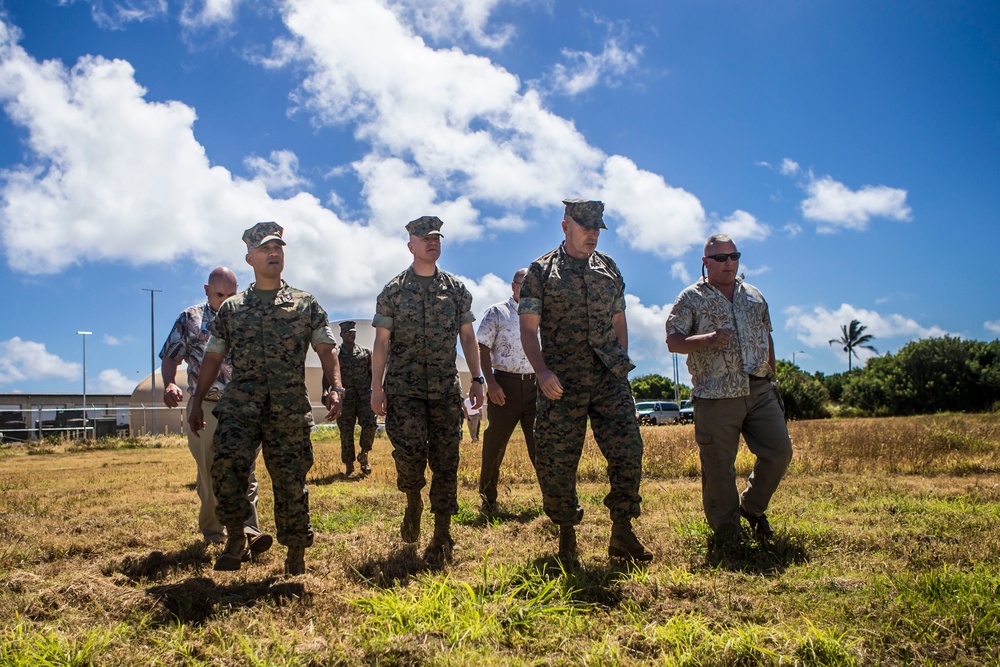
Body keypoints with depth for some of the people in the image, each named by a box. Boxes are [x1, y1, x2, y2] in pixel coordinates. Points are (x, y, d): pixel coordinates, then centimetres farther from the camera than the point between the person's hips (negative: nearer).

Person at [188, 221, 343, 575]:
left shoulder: (305, 304, 12)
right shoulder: (231, 308, 17)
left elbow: (326, 348, 5)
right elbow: (213, 357, 18)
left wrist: (336, 388, -11)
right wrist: (197, 402, 12)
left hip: (290, 405, -1)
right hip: (241, 402, 1)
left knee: (290, 479, -1)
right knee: (226, 462, -22)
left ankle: (296, 555, 13)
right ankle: (236, 537, -5)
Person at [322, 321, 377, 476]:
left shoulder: (366, 352, 11)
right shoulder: (334, 354, 7)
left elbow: (373, 374, 15)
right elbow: (327, 375, 0)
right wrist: (325, 391, -17)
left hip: (365, 397, 1)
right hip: (345, 399, 0)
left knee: (370, 424, -17)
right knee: (346, 432, 0)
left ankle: (364, 455, 6)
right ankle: (349, 466, 11)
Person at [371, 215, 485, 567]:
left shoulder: (456, 289, 10)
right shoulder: (393, 291, 5)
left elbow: (468, 337, 11)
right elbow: (382, 342, 3)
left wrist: (477, 379, 3)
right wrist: (376, 386, -4)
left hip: (445, 389, 2)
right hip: (404, 387, -2)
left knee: (446, 460, -1)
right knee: (409, 446, -19)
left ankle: (441, 538, 9)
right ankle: (413, 502, 14)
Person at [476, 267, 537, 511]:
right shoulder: (496, 312, 4)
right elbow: (482, 348, -1)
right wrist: (490, 382, -11)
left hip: (535, 384, 2)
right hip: (505, 385, -2)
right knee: (495, 443, 5)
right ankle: (487, 498, 20)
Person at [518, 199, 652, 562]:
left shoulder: (609, 268, 14)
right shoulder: (541, 271, 2)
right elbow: (528, 328, -3)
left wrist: (623, 363, 10)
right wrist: (541, 371, -17)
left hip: (610, 381, 3)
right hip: (562, 384, -3)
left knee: (628, 453, -4)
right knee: (557, 463, 1)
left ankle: (622, 534, 10)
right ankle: (567, 533, 20)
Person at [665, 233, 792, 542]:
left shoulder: (754, 295, 17)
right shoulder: (691, 298, 1)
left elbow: (767, 339, 23)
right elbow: (673, 342, -6)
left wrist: (772, 378, 19)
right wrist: (708, 339, -22)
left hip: (760, 392, 5)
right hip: (716, 397, -5)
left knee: (780, 451, 3)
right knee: (718, 468, -1)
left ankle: (752, 506, 27)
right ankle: (727, 533, 16)